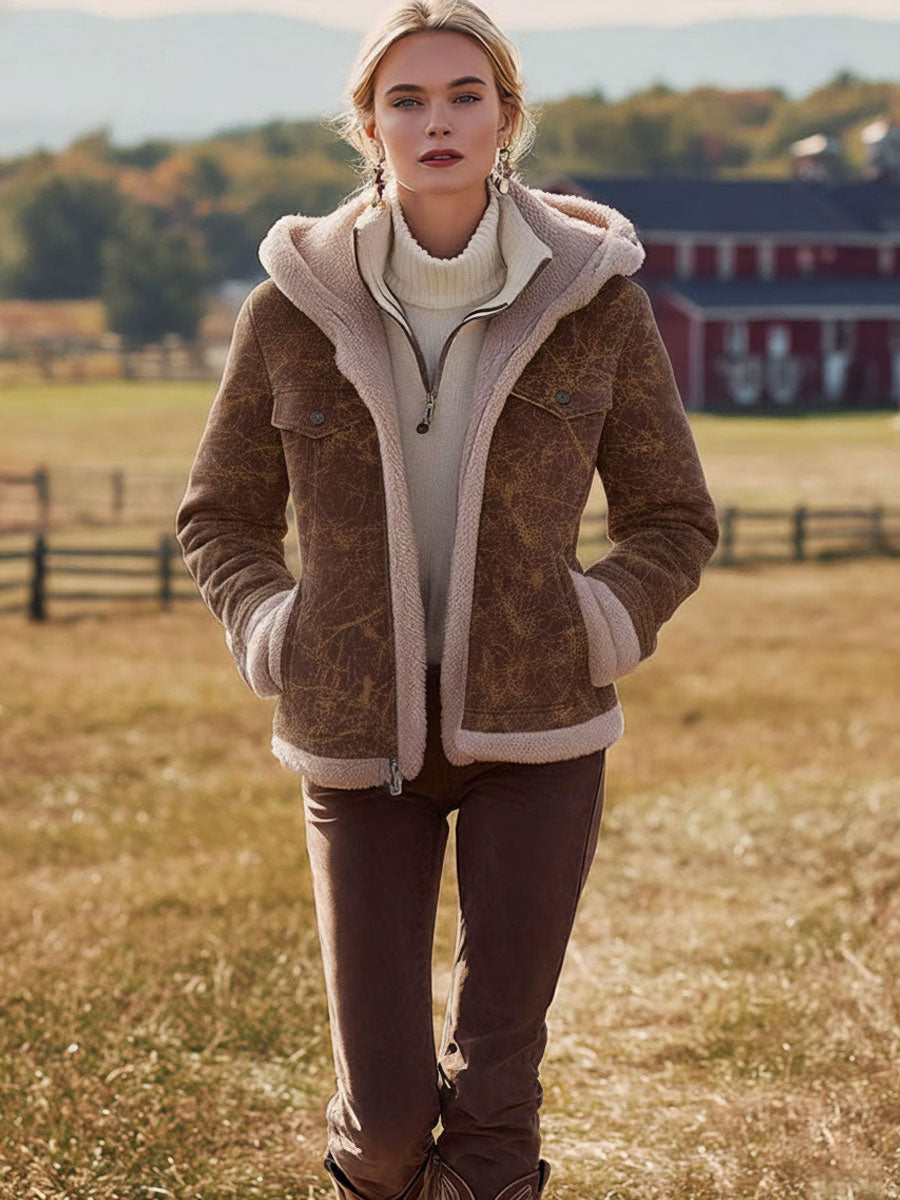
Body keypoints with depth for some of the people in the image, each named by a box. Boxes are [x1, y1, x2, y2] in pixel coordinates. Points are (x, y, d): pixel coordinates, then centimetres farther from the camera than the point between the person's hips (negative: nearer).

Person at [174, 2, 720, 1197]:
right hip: (361, 739, 0)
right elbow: (220, 515, 10)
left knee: (495, 1087, -1)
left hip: (537, 731, 0)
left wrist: (600, 626, -10)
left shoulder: (593, 295, -3)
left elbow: (676, 520, 6)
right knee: (383, 1103, 1)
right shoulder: (296, 303, -3)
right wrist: (274, 639, -6)